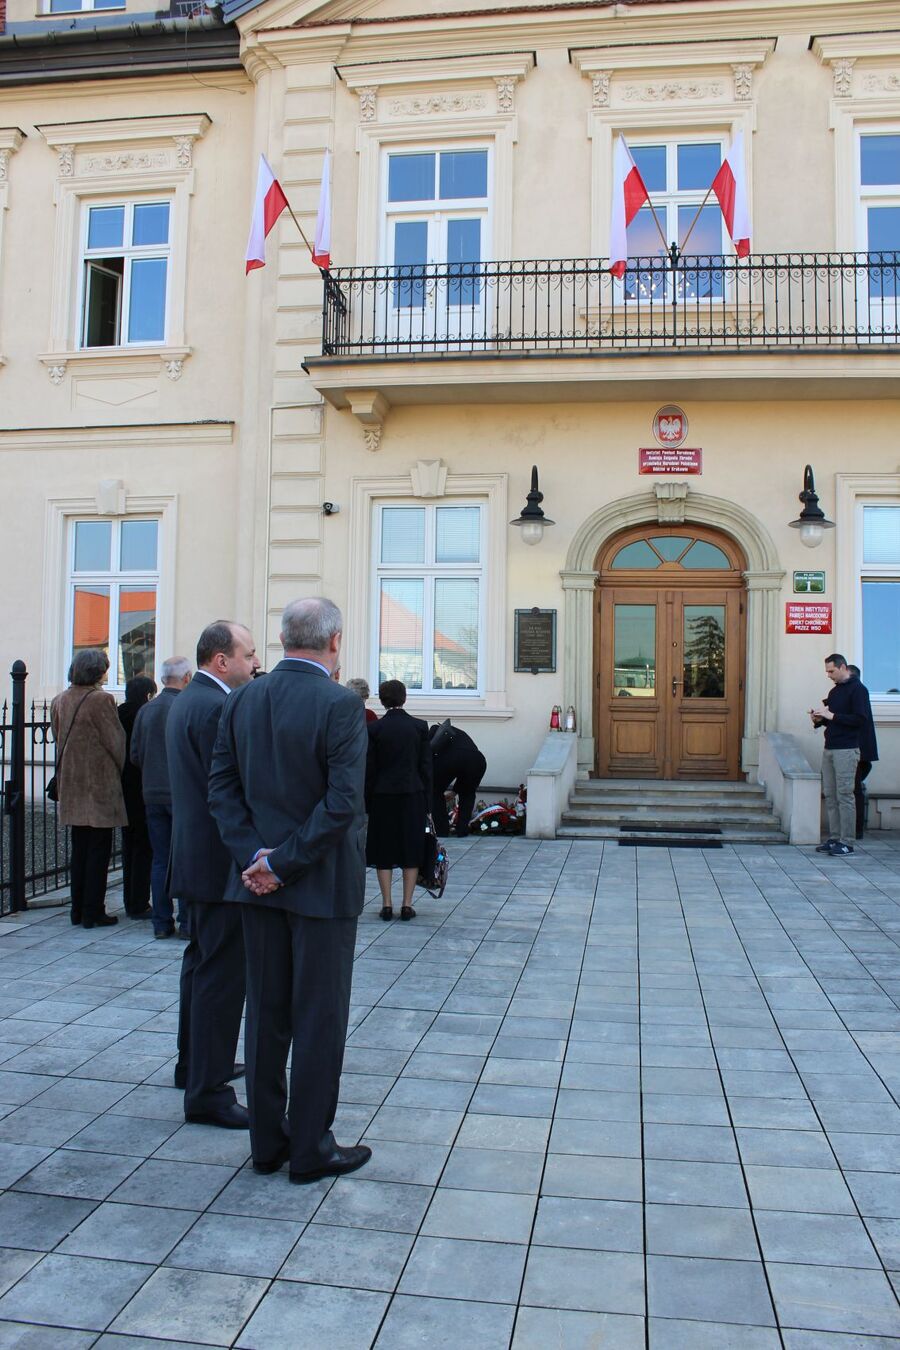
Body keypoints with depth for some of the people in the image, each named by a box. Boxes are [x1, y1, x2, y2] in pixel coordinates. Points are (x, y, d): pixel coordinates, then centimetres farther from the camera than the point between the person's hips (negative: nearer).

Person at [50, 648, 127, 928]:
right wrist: (122, 769, 5)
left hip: (71, 786, 7)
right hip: (100, 784, -7)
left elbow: (58, 739, 13)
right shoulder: (101, 699, -14)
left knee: (79, 849, 14)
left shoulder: (59, 700, 7)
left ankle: (78, 910, 20)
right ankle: (93, 913, 5)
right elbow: (116, 741, -10)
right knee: (99, 850, 1)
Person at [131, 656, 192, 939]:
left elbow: (134, 755, 6)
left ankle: (161, 923, 13)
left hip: (153, 794, 5)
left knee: (160, 859, 10)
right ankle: (186, 921, 4)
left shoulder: (146, 710, 3)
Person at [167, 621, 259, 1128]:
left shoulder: (188, 701, 13)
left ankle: (196, 1063, 36)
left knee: (202, 962, 22)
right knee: (223, 972, -4)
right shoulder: (217, 707, -21)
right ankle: (208, 1091, 4)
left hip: (195, 854, 11)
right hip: (221, 860, -11)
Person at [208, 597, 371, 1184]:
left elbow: (222, 786, 1)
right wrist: (287, 864, -15)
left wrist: (255, 856, -5)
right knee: (319, 1018, 6)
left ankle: (267, 1141, 26)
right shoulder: (341, 704, -16)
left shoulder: (243, 700, 3)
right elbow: (343, 802, -21)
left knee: (266, 1011, 15)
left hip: (259, 880, 6)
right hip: (323, 885, -6)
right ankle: (310, 1147, 18)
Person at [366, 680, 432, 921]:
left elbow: (369, 768, -2)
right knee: (411, 848, 8)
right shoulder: (420, 726, -2)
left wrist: (368, 801, 5)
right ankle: (407, 904, 7)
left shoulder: (374, 728, -5)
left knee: (383, 849, 8)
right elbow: (426, 766, 0)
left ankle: (387, 904, 8)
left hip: (383, 795, 0)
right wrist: (426, 800, 7)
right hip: (413, 794, 0)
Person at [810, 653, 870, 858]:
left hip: (846, 750, -8)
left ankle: (847, 842, -3)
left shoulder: (857, 689, -7)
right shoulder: (835, 690, 18)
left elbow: (860, 719, -16)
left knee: (844, 796, -7)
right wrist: (819, 719, 4)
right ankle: (834, 838, 13)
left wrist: (832, 716, -16)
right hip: (830, 748, 8)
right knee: (830, 795, 7)